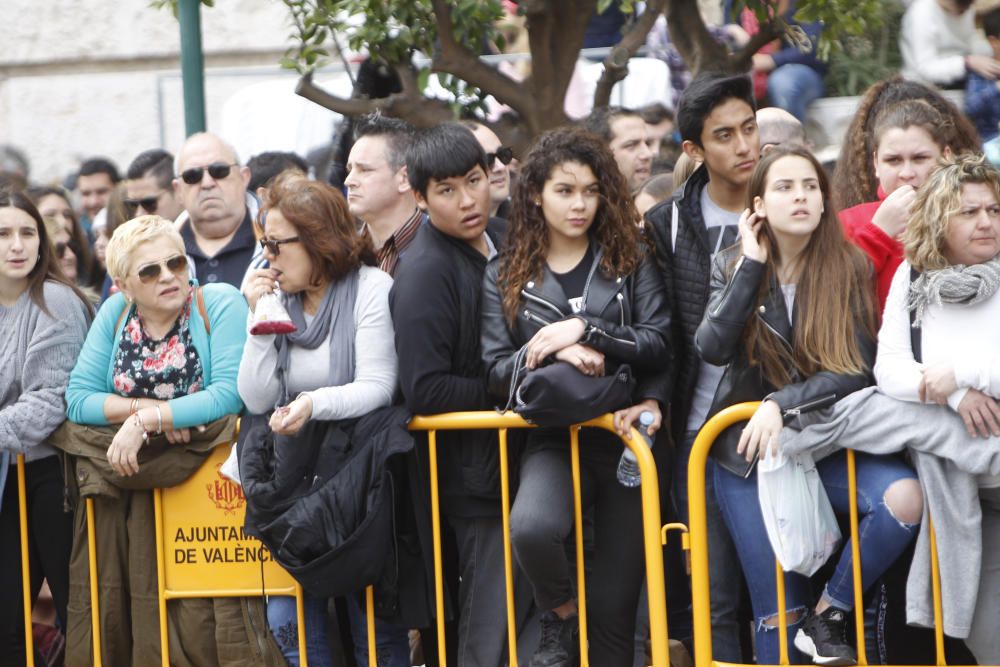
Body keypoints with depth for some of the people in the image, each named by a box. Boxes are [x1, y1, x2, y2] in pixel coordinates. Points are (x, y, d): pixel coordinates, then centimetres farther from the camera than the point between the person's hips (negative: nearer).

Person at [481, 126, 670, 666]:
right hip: (553, 438, -1)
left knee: (615, 603, -1)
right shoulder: (505, 276, 8)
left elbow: (658, 344, -4)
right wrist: (554, 354, -17)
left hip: (624, 433, 1)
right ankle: (560, 618, -3)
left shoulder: (630, 263, 7)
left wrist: (585, 330, -17)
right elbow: (497, 372, 1)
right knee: (531, 527, -33)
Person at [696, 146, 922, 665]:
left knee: (904, 497, -29)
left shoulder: (848, 268, -3)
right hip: (748, 448, 0)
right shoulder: (732, 267, 2)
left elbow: (856, 369, -11)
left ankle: (829, 614, -11)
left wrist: (781, 404, -22)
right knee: (777, 610, -6)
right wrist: (752, 265, -13)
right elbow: (713, 348, -15)